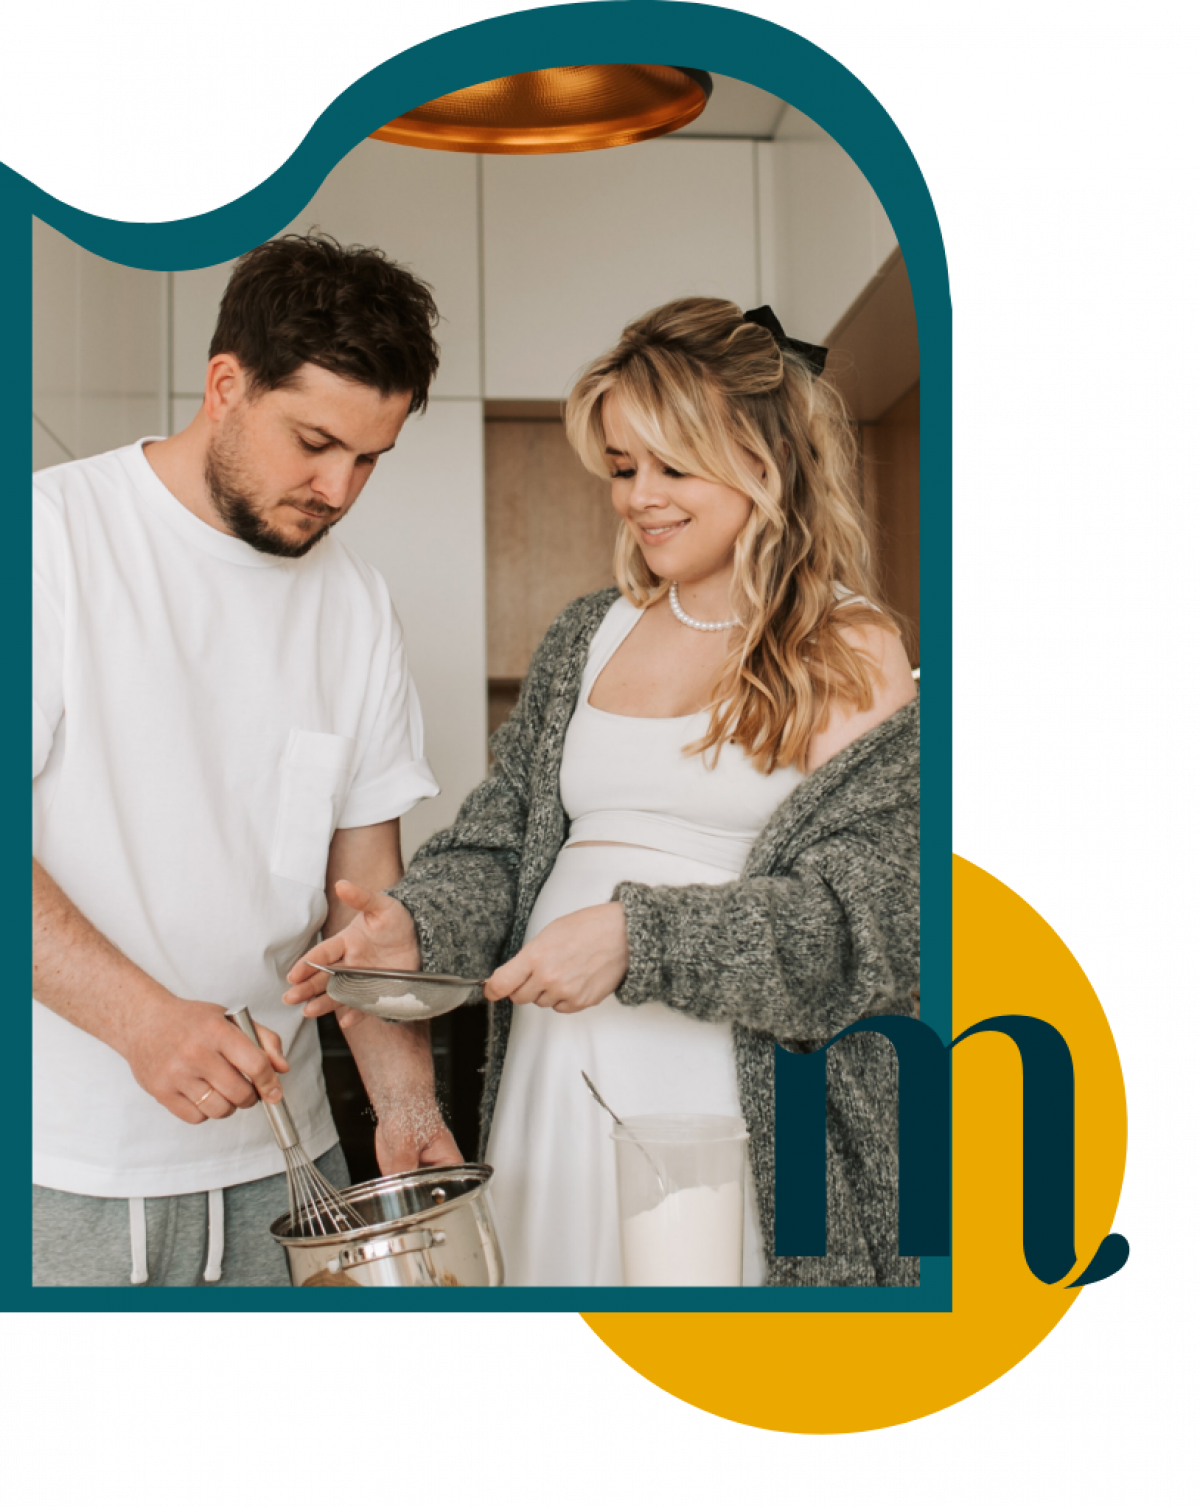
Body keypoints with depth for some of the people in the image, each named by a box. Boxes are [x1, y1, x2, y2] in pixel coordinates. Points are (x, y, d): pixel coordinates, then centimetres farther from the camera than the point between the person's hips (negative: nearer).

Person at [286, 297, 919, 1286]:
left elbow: (869, 919, -12)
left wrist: (637, 935, -22)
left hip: (738, 1092, -4)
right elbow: (497, 843, 10)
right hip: (556, 1077, 4)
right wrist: (415, 926, -10)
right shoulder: (588, 638, 12)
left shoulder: (853, 654, -3)